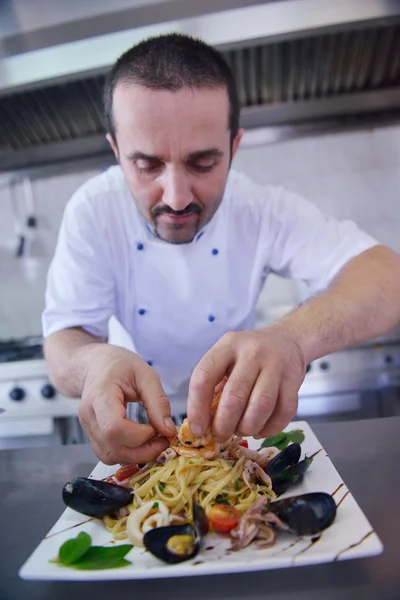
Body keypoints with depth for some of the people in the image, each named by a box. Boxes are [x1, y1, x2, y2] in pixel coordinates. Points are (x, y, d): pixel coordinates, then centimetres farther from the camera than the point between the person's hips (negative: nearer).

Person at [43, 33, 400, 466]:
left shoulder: (265, 211, -18)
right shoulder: (92, 211, -17)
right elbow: (63, 344, -19)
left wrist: (296, 336, -46)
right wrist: (95, 362, -43)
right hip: (140, 422, 1)